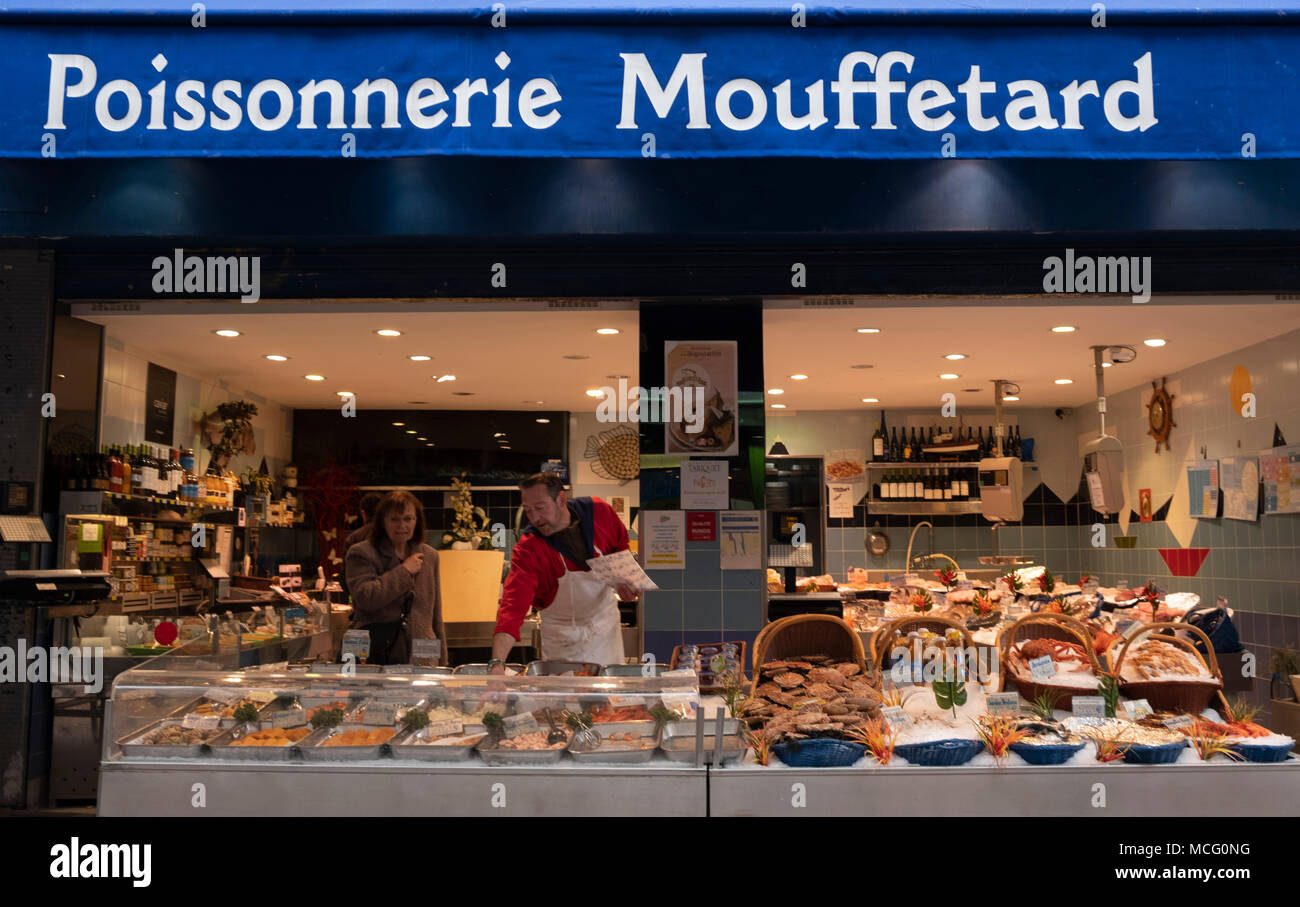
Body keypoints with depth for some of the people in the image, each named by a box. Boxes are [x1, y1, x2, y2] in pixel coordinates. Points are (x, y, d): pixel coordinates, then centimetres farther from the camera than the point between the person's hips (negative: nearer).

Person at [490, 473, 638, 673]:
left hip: (606, 620, 3)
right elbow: (513, 606, -35)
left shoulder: (599, 512, -17)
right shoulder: (527, 550, -26)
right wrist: (497, 662, -48)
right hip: (562, 635, -3)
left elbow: (621, 547, 5)